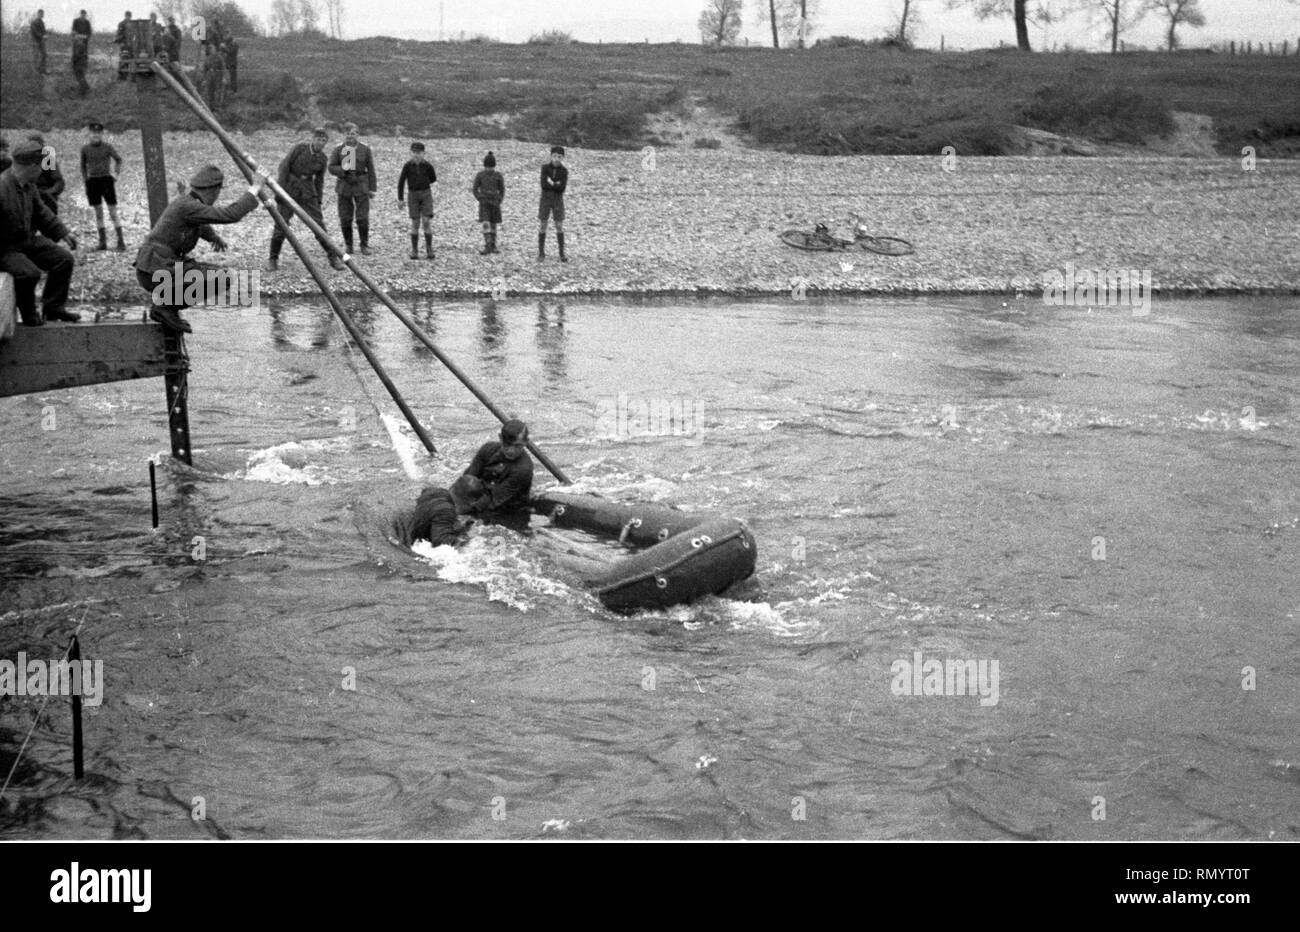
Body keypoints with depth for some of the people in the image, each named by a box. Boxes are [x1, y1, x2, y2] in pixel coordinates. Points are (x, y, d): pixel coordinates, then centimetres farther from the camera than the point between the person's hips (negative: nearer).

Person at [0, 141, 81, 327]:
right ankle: (29, 316, -4)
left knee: (64, 259, 3)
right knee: (29, 273, -31)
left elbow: (41, 212, 19)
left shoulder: (28, 185, 3)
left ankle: (53, 308, 15)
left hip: (29, 240, 9)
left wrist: (63, 232, 16)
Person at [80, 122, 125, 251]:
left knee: (113, 212, -4)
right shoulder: (85, 149, 5)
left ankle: (120, 241, -3)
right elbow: (83, 165, 14)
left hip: (106, 179, -3)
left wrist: (116, 174, -4)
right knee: (98, 212, 7)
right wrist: (85, 179, 8)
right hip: (92, 181, 3)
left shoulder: (107, 147, -2)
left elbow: (118, 159, 5)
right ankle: (102, 241, 12)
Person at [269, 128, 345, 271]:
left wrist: (318, 202, 12)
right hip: (290, 186, -3)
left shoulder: (323, 158, 2)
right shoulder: (300, 148, -10)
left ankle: (333, 258, 3)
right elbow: (285, 166, -9)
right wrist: (281, 189, -14)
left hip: (307, 191, 3)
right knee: (282, 223, -4)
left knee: (318, 222, -3)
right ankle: (273, 259, 9)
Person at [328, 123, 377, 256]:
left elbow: (370, 169, 4)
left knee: (363, 218, -5)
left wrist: (372, 188, 0)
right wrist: (342, 169, -21)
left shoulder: (365, 149, 1)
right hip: (344, 185, 1)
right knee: (345, 219, 2)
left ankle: (365, 245, 9)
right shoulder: (338, 149, 2)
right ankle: (348, 245, 17)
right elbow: (331, 167, 0)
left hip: (361, 186, -1)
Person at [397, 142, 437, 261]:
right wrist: (400, 198, 1)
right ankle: (414, 251, 8)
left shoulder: (427, 165, -4)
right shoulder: (408, 165, -5)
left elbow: (433, 179, 14)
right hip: (413, 195, 0)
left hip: (426, 194, 0)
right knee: (415, 223, -1)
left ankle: (429, 250, -1)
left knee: (427, 222, -8)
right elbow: (401, 181, 1)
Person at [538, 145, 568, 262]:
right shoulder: (545, 167, -6)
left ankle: (562, 253, 6)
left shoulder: (564, 171, -3)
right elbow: (543, 185, -15)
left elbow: (562, 188, -13)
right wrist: (557, 185, -15)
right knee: (542, 226, 0)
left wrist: (551, 183, -16)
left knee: (559, 227, -2)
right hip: (545, 200, -1)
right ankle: (541, 253, 9)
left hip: (558, 201, 1)